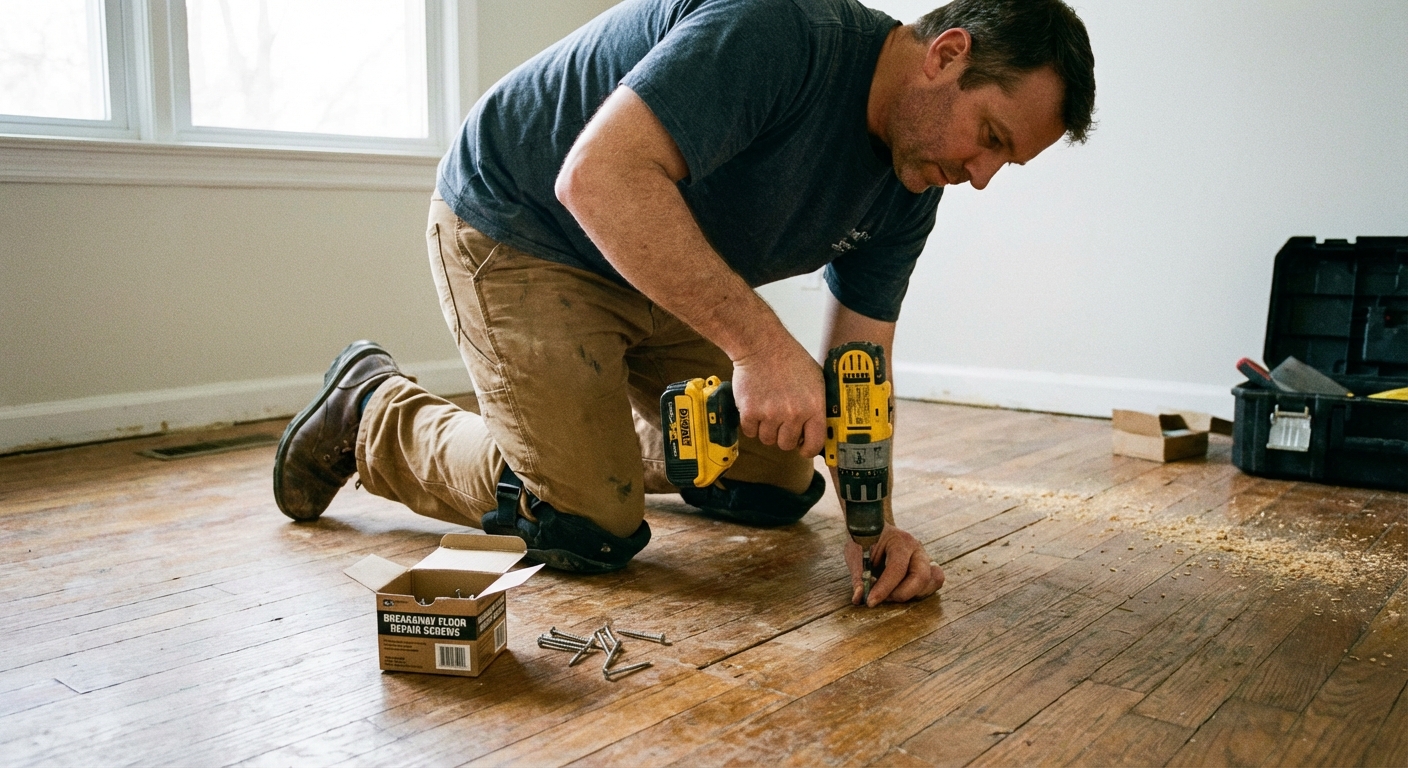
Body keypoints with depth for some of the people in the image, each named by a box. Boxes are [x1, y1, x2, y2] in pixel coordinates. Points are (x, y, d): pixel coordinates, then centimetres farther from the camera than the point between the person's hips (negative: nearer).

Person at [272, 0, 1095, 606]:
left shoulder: (908, 189, -5)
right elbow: (600, 177, -42)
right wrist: (761, 343, -45)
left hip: (667, 275, 8)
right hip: (517, 228, -8)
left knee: (776, 487, 9)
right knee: (591, 530, -15)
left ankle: (610, 435, 33)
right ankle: (372, 412, 7)